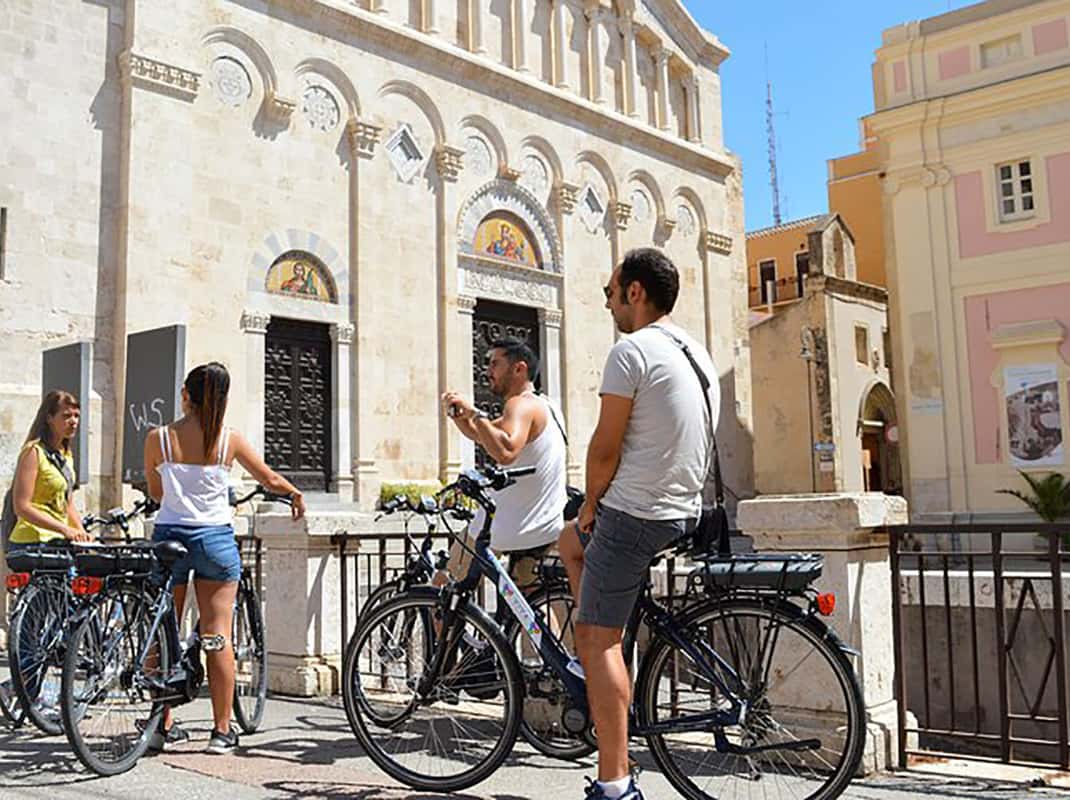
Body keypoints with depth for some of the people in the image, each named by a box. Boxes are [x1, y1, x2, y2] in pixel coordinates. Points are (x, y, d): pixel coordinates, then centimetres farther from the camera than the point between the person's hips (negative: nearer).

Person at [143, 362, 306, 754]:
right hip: (214, 538, -1)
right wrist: (296, 494, 26)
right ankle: (222, 731, 8)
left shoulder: (158, 438, -4)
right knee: (217, 637, 4)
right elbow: (271, 480, 6)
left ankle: (163, 725, 20)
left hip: (168, 536, 1)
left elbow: (155, 492, 10)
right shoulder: (230, 440, -5)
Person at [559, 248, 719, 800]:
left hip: (634, 512, -9)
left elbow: (605, 447, -16)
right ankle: (605, 675, 27)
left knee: (596, 638, -3)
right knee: (571, 544, 29)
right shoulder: (697, 352, 14)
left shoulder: (631, 351, -15)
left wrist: (591, 505, 2)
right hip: (686, 510, 10)